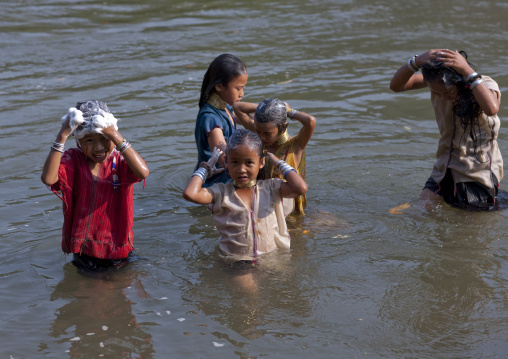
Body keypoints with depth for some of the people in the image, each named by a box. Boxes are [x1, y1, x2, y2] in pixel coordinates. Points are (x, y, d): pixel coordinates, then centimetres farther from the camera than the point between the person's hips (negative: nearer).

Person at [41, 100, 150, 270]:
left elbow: (143, 172, -33)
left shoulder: (120, 160, -10)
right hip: (83, 248, 0)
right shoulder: (73, 160, -8)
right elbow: (48, 178, -29)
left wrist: (116, 137, -33)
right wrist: (61, 137, -29)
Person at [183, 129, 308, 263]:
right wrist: (207, 165, 6)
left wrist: (278, 162, 7)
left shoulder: (270, 188, 9)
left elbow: (300, 188, -7)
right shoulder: (221, 193, 5)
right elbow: (190, 194, -11)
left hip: (274, 259, 2)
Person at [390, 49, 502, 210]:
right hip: (445, 168, 4)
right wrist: (416, 61, -31)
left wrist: (467, 70, -40)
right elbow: (396, 85, -13)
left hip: (480, 173, -4)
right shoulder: (438, 83, -7)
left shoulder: (486, 85, -19)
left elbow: (491, 109, -43)